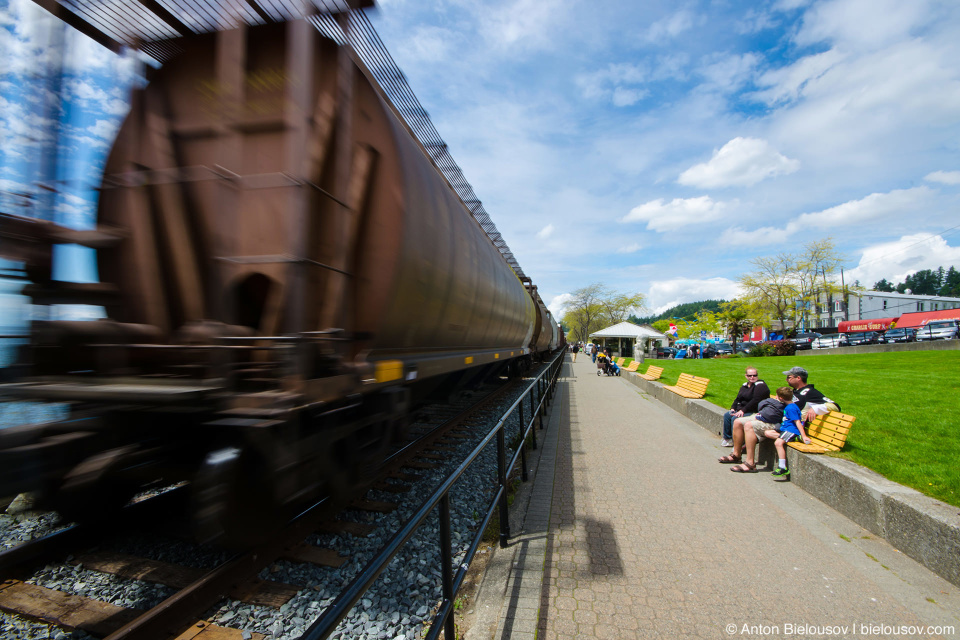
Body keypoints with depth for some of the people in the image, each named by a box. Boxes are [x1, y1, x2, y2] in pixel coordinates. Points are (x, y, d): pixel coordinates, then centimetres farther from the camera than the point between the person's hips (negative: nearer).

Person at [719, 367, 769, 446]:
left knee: (735, 418, -27)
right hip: (741, 409, 9)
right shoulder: (745, 385, 15)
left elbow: (755, 401, -23)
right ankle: (727, 438, 6)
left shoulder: (760, 385, -12)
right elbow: (738, 398, 19)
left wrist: (743, 410, -24)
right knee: (726, 415, -5)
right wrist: (733, 408, 2)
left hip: (754, 412, -9)